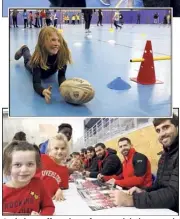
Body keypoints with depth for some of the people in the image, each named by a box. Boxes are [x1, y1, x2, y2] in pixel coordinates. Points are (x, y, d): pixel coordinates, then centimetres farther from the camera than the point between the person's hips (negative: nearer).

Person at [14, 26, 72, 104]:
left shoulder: (63, 53, -44)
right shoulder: (38, 56, -48)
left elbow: (61, 75, -39)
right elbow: (36, 83, -53)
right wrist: (44, 91, -76)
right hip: (38, 70, -2)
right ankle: (24, 50, 59)